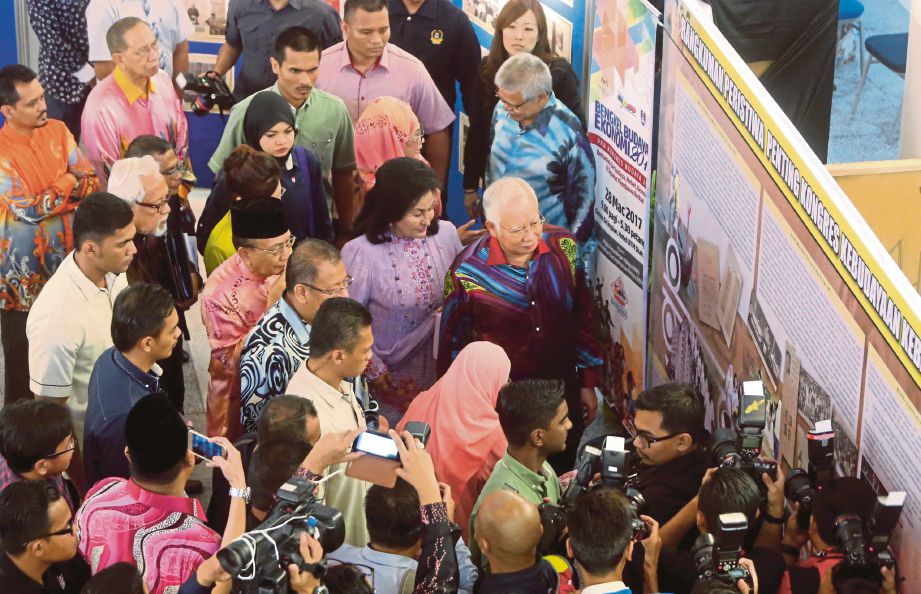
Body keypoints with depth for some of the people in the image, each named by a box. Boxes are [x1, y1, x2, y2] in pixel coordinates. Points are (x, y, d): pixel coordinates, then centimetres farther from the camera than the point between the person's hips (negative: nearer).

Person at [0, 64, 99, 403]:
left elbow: (93, 183, -3)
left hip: (66, 258, 5)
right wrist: (68, 184, -11)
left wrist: (48, 197, -21)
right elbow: (28, 210, -24)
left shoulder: (57, 130, -1)